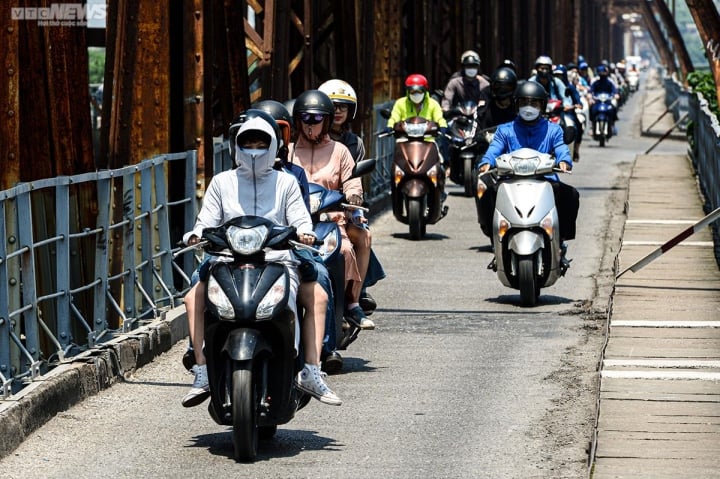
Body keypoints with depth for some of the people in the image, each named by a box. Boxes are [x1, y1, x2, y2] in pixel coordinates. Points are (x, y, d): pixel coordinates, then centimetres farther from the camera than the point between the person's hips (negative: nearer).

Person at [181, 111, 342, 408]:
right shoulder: (222, 182, 15)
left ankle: (311, 372, -21)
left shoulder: (285, 182, 14)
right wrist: (197, 235, -13)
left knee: (317, 296, -23)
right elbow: (207, 221, 10)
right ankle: (202, 373, -22)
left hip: (278, 261, 0)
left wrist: (304, 233, -17)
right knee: (194, 298, -24)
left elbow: (299, 219, 6)